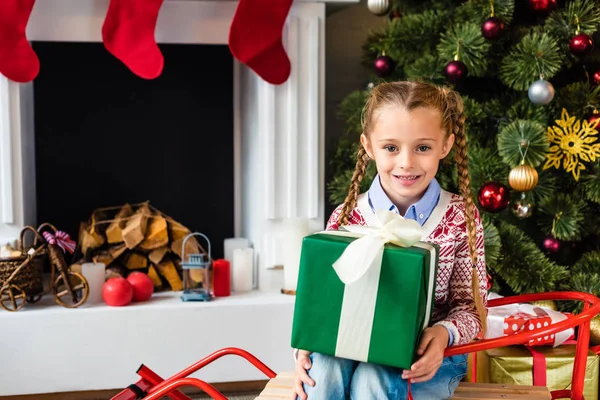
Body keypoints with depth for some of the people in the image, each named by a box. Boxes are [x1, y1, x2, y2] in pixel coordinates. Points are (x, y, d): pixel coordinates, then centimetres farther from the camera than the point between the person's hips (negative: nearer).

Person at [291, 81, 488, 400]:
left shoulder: (460, 217, -6)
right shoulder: (346, 218, -3)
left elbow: (470, 305, -3)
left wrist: (444, 333, -25)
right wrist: (305, 346, -18)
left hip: (428, 357, -1)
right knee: (324, 367, -31)